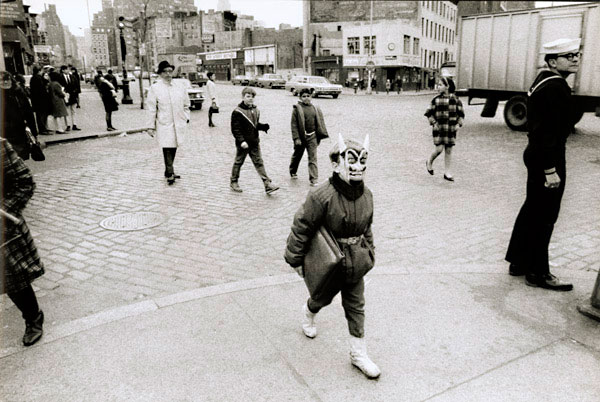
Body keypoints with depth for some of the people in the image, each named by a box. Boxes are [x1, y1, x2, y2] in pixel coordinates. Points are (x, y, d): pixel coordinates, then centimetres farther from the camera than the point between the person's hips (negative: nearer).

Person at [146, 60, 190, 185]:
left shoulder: (180, 88, 9)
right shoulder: (155, 88, -2)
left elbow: (186, 105, 19)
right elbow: (152, 109, -2)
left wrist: (186, 117, 7)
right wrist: (151, 126, -3)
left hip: (179, 124, 4)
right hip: (164, 125, -4)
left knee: (174, 148, 12)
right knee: (167, 148, -9)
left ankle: (169, 171, 27)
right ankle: (169, 174, -4)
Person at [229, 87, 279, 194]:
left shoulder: (256, 110, 9)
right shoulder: (237, 112, -11)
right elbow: (235, 129, -13)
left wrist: (263, 126, -3)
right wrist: (241, 141, -21)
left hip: (255, 142, 5)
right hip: (243, 143, -5)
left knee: (259, 163, 4)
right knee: (238, 162, 9)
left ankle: (268, 184, 2)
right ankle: (234, 182, 26)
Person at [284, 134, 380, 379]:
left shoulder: (366, 194, -6)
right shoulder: (322, 196, -27)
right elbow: (301, 228, -19)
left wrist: (369, 252, 15)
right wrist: (296, 260, -13)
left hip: (355, 264, 5)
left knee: (356, 306, 13)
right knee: (323, 297, 22)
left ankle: (359, 353, 28)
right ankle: (308, 313, 58)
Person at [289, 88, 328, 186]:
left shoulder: (315, 109, 5)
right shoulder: (297, 108, -6)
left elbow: (319, 123, 10)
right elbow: (294, 124, -8)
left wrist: (319, 136, 7)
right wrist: (296, 138, -14)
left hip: (312, 137, 2)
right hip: (301, 136, -1)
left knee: (313, 158, -4)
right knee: (297, 155, 17)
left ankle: (314, 179, -3)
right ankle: (293, 172, 41)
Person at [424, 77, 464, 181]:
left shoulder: (455, 99, 3)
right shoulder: (436, 99, 0)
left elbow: (461, 113, 9)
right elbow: (429, 113, 5)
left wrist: (459, 123, -3)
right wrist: (433, 123, -6)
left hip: (451, 129, 2)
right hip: (439, 128, -1)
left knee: (449, 151, 5)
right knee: (439, 149, -9)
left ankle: (447, 173, 13)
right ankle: (429, 162, 22)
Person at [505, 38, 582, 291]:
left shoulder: (543, 81, 13)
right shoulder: (554, 87, -19)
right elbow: (547, 131, -24)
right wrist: (550, 169, -24)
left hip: (536, 154, 10)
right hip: (548, 157, -10)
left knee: (532, 209, 17)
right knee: (544, 216, -1)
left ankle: (518, 262, 28)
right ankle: (537, 273, 11)